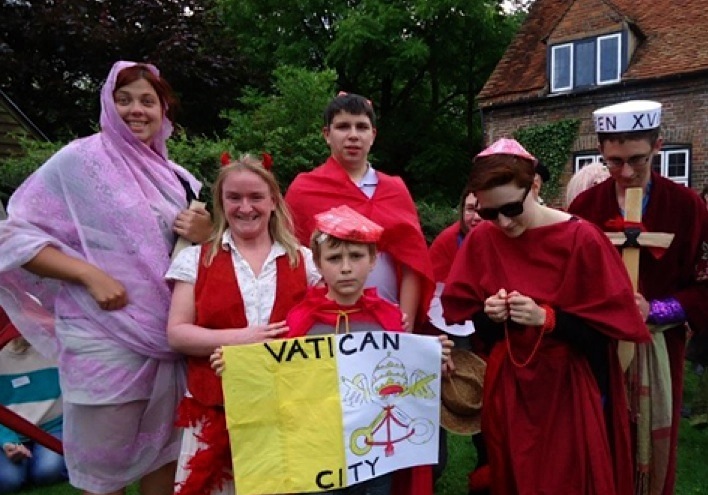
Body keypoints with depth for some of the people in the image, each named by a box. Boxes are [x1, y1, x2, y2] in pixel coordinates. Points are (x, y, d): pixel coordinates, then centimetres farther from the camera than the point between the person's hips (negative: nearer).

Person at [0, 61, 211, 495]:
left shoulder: (176, 178, 9)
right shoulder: (80, 159, -4)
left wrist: (207, 235, -8)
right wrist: (91, 274, -19)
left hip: (168, 339, 5)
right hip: (105, 342, -4)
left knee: (164, 453, 18)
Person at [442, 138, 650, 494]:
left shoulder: (582, 239, -13)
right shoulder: (480, 240, -4)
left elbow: (611, 326, -10)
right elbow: (466, 320, 4)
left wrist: (546, 319, -22)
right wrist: (489, 316, -16)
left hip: (570, 389, -3)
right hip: (507, 388, 3)